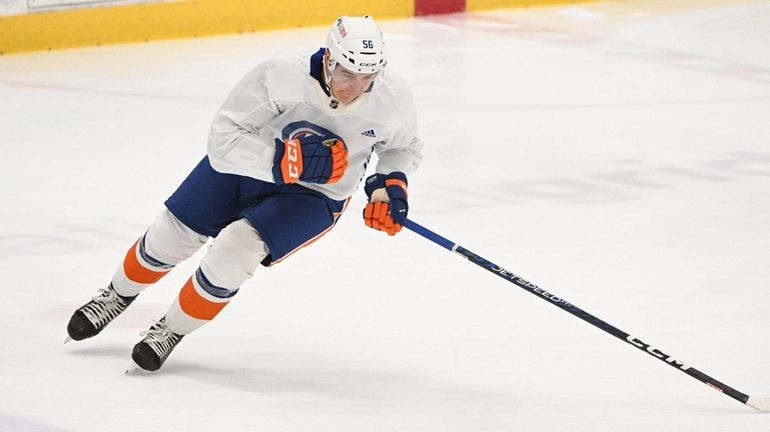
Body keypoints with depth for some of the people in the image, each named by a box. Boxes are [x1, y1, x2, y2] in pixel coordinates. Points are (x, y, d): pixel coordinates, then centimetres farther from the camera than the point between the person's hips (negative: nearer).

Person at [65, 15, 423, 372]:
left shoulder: (393, 97, -24)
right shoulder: (281, 75, -34)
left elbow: (405, 146, 0)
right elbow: (223, 138, -30)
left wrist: (392, 182, -18)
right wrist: (283, 160, -42)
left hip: (313, 196, 0)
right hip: (246, 162, 1)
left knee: (235, 251, -22)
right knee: (172, 235, 8)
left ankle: (174, 330, 5)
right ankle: (120, 294, 42)